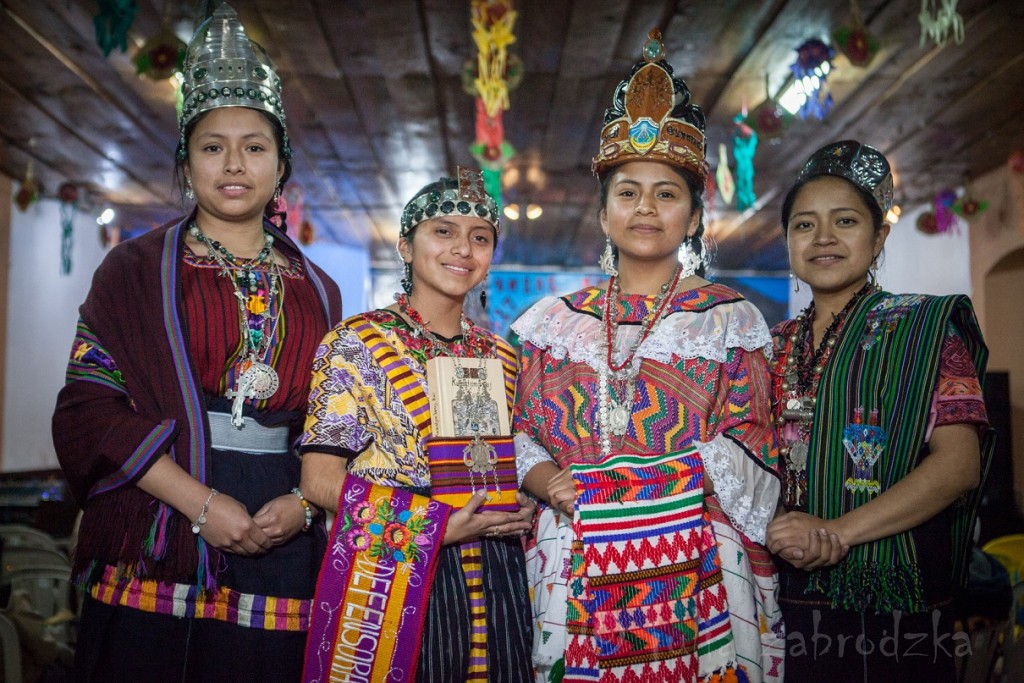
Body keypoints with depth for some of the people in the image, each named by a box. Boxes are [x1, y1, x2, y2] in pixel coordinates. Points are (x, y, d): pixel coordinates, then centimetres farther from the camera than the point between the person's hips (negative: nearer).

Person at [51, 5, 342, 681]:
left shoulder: (317, 291, 12)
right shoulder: (138, 269, 4)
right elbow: (90, 410, -4)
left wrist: (304, 502, -7)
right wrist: (200, 502, -14)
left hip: (279, 556, 2)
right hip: (155, 555, -2)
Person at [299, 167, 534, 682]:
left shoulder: (501, 356, 10)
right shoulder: (355, 344, -4)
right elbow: (320, 478, -9)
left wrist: (519, 511, -3)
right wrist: (437, 526, -18)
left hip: (491, 578, 5)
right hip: (390, 577, -4)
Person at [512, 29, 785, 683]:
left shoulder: (730, 319, 4)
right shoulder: (555, 319, 11)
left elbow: (747, 456, -2)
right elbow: (522, 435, 13)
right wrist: (544, 479, -11)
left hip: (693, 574, -1)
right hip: (572, 574, 2)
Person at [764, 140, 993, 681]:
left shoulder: (925, 327, -2)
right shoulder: (775, 347, 9)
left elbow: (959, 464, -11)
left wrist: (838, 530, -20)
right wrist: (777, 529, -12)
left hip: (894, 613, -3)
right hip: (787, 600, 4)